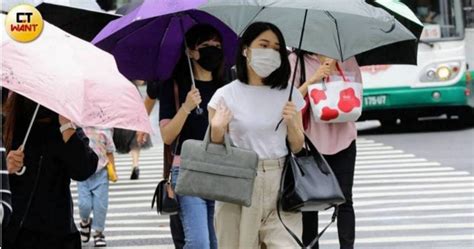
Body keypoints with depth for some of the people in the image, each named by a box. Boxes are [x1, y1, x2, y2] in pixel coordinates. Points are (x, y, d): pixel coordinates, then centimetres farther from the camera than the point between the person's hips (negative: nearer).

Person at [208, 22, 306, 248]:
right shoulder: (225, 96, 1)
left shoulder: (288, 94, 7)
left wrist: (291, 123, -7)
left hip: (280, 186, 1)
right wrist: (217, 130, -15)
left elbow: (298, 147, 11)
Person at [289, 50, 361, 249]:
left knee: (344, 200, -2)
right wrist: (312, 80, -18)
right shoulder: (296, 60, 0)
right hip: (310, 140, -2)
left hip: (343, 138, 2)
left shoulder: (347, 59, 8)